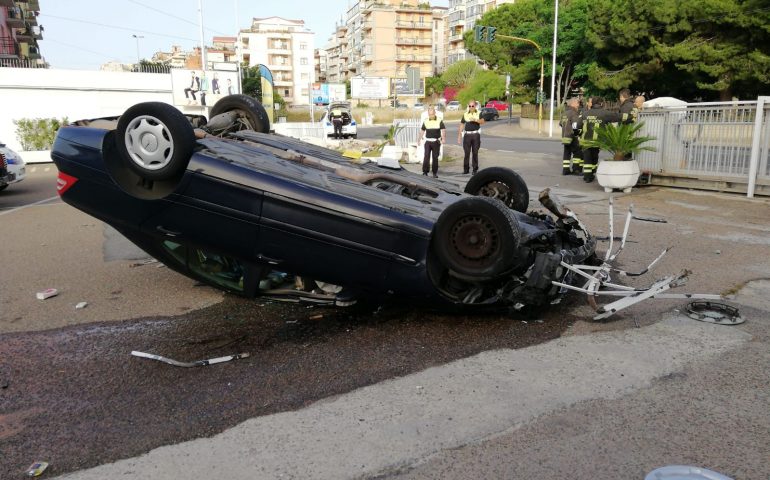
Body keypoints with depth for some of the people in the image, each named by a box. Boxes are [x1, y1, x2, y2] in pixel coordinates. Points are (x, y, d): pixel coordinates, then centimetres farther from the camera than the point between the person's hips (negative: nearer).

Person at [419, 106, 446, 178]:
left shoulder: (439, 121, -2)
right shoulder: (425, 121, 4)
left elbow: (443, 130, -7)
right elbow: (422, 130, 13)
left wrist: (443, 139, -21)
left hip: (436, 142, -1)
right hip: (428, 141, 1)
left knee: (435, 157, 5)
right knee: (426, 156, -9)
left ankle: (435, 173, 14)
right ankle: (425, 171, -7)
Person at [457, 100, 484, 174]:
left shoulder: (479, 113, 2)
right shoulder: (465, 114, 7)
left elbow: (482, 121, -15)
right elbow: (462, 126, 10)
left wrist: (475, 120, -33)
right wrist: (459, 136, 6)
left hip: (476, 134, -1)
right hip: (467, 135, 1)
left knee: (475, 153, 3)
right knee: (467, 153, 1)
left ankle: (475, 169, 10)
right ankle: (466, 169, 9)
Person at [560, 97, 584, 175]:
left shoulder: (564, 113, 13)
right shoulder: (574, 113, -14)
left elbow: (560, 123, 23)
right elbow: (576, 125, -23)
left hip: (565, 137, 8)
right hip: (573, 137, -8)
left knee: (567, 153, 12)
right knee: (578, 153, 0)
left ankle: (565, 169, 12)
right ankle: (576, 169, -2)